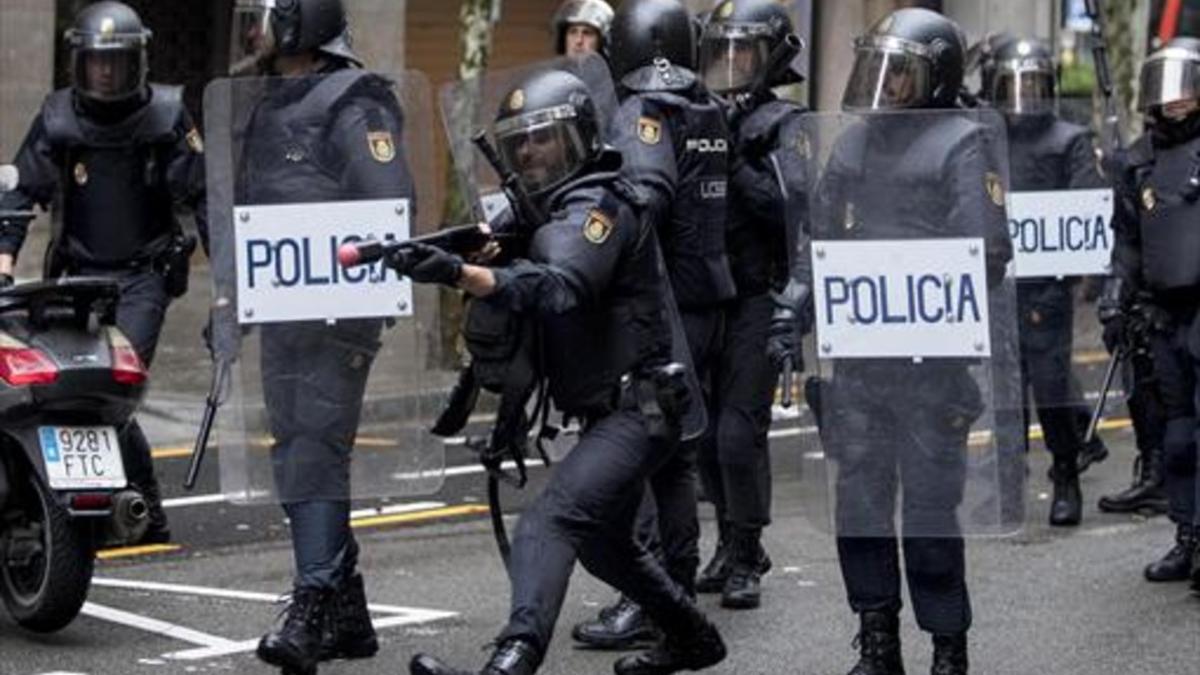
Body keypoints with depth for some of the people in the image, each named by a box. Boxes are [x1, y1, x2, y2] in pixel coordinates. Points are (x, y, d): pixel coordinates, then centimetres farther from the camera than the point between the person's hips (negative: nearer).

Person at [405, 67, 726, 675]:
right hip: (611, 412, 11)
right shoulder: (555, 209, 17)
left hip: (636, 412, -11)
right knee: (602, 542, 27)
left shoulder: (598, 206, -15)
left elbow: (559, 288, -33)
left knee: (550, 522, -28)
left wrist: (460, 274, -46)